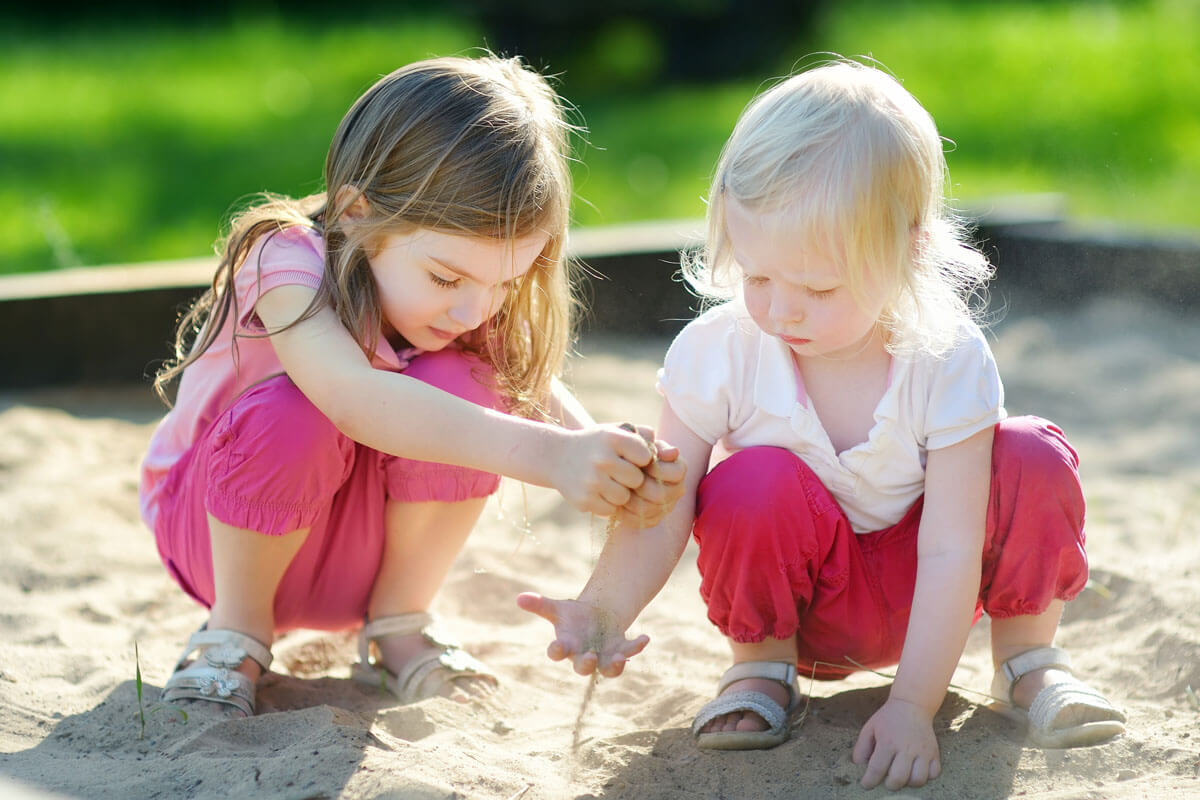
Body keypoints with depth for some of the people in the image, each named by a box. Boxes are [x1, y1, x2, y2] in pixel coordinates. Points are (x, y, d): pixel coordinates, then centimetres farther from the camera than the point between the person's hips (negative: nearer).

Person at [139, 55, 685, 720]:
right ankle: (237, 625, -10)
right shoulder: (286, 261, -31)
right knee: (295, 415, -37)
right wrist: (545, 454, -59)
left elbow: (538, 395, -24)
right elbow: (356, 397, -49)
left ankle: (397, 624, -5)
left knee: (460, 387, -27)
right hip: (225, 530, -3)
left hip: (368, 544, 4)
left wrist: (613, 468, -48)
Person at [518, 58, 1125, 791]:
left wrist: (912, 708, -31)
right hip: (799, 598, 0)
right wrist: (606, 609, -42)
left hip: (911, 590, 0)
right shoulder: (717, 352, -21)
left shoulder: (948, 359, -24)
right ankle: (761, 664, -3)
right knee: (756, 482, -33)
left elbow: (948, 551, -25)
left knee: (1034, 461, -25)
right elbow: (662, 512, -22)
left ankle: (1028, 660, 1)